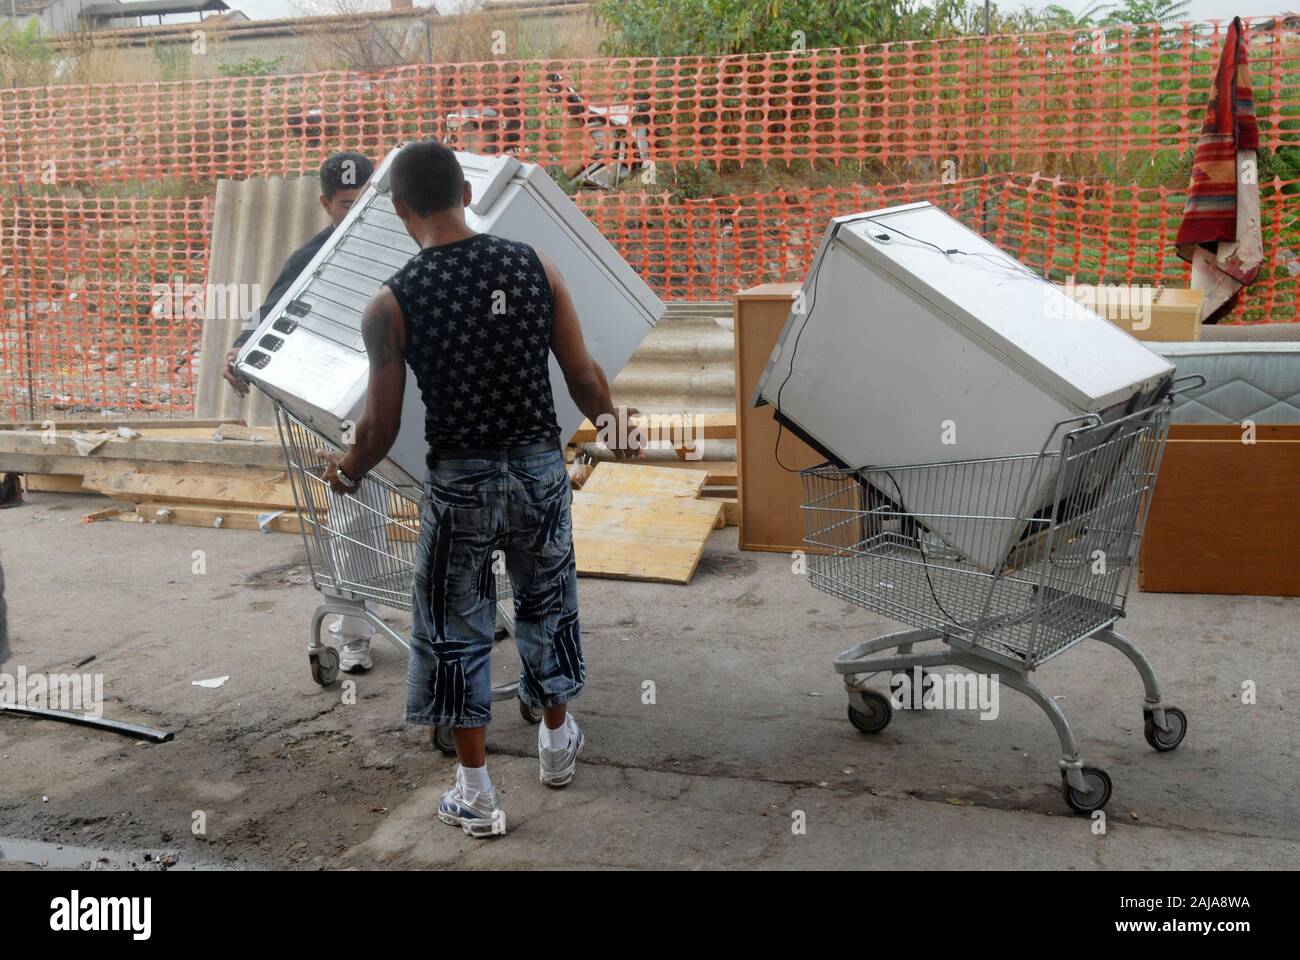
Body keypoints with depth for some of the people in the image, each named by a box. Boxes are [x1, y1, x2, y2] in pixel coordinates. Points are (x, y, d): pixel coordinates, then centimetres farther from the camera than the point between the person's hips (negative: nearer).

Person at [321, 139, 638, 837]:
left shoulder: (391, 304, -12)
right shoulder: (534, 265, -6)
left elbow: (380, 426, -7)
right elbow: (584, 376, -1)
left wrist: (347, 471, 15)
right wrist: (613, 428, 19)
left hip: (459, 481, -2)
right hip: (540, 466, 3)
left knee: (456, 630, 13)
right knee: (547, 604, 23)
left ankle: (476, 796, 23)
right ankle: (557, 742, 43)